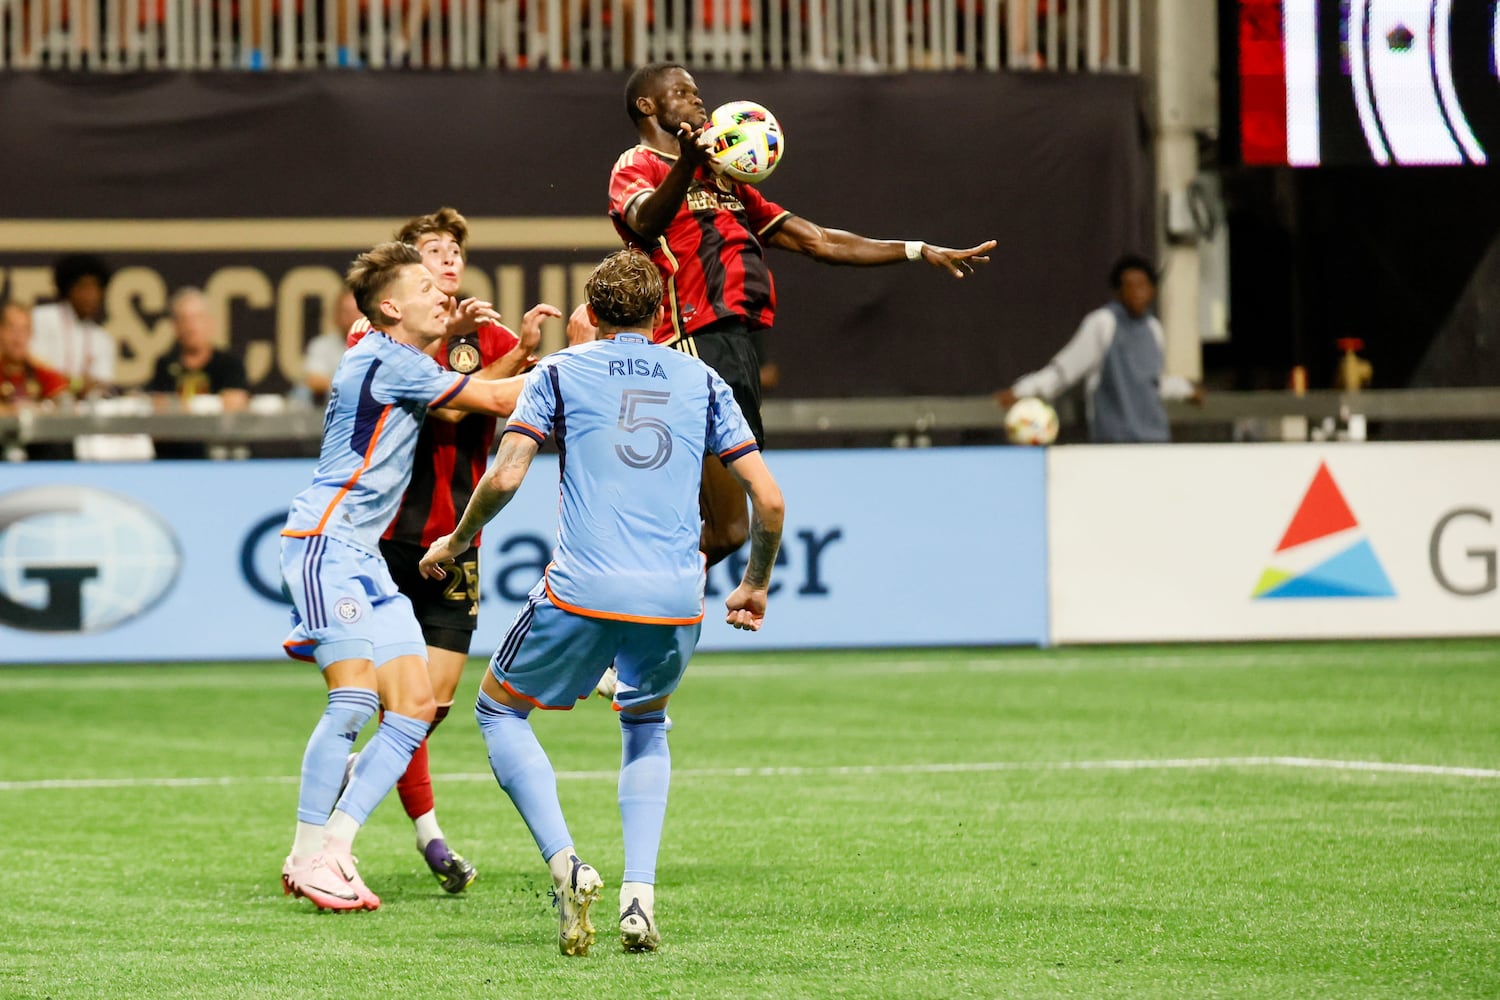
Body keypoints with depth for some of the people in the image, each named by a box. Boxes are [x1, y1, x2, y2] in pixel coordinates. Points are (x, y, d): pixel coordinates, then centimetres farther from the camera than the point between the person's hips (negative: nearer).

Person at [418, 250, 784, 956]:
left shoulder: (559, 373, 8)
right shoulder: (703, 382, 14)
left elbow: (504, 478, -3)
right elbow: (768, 500, 10)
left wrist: (455, 543, 15)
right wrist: (755, 586, 25)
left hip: (582, 591, -3)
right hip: (676, 600, 3)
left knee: (498, 709, 20)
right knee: (646, 725, 30)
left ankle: (566, 865, -2)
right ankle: (639, 896, 11)